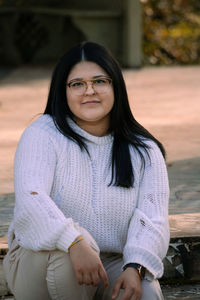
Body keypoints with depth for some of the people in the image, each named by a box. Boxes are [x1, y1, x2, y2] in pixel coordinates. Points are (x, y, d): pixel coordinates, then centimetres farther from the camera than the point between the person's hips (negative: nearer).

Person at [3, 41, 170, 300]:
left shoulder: (144, 152, 2)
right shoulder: (43, 134, -8)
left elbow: (152, 219, -10)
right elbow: (30, 198, -23)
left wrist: (135, 268, -30)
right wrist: (75, 243, -40)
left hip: (112, 264, 2)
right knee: (67, 248, -36)